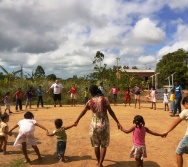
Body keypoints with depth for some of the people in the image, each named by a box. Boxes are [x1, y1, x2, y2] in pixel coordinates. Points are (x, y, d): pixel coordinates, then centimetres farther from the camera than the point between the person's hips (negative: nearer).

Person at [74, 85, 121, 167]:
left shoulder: (90, 102, -4)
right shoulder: (104, 99, -7)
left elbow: (83, 112, 9)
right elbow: (111, 112, -7)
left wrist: (77, 120, 25)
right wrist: (117, 122, 1)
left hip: (94, 124, 1)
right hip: (104, 124, -1)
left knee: (96, 145, 17)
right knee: (104, 145, 11)